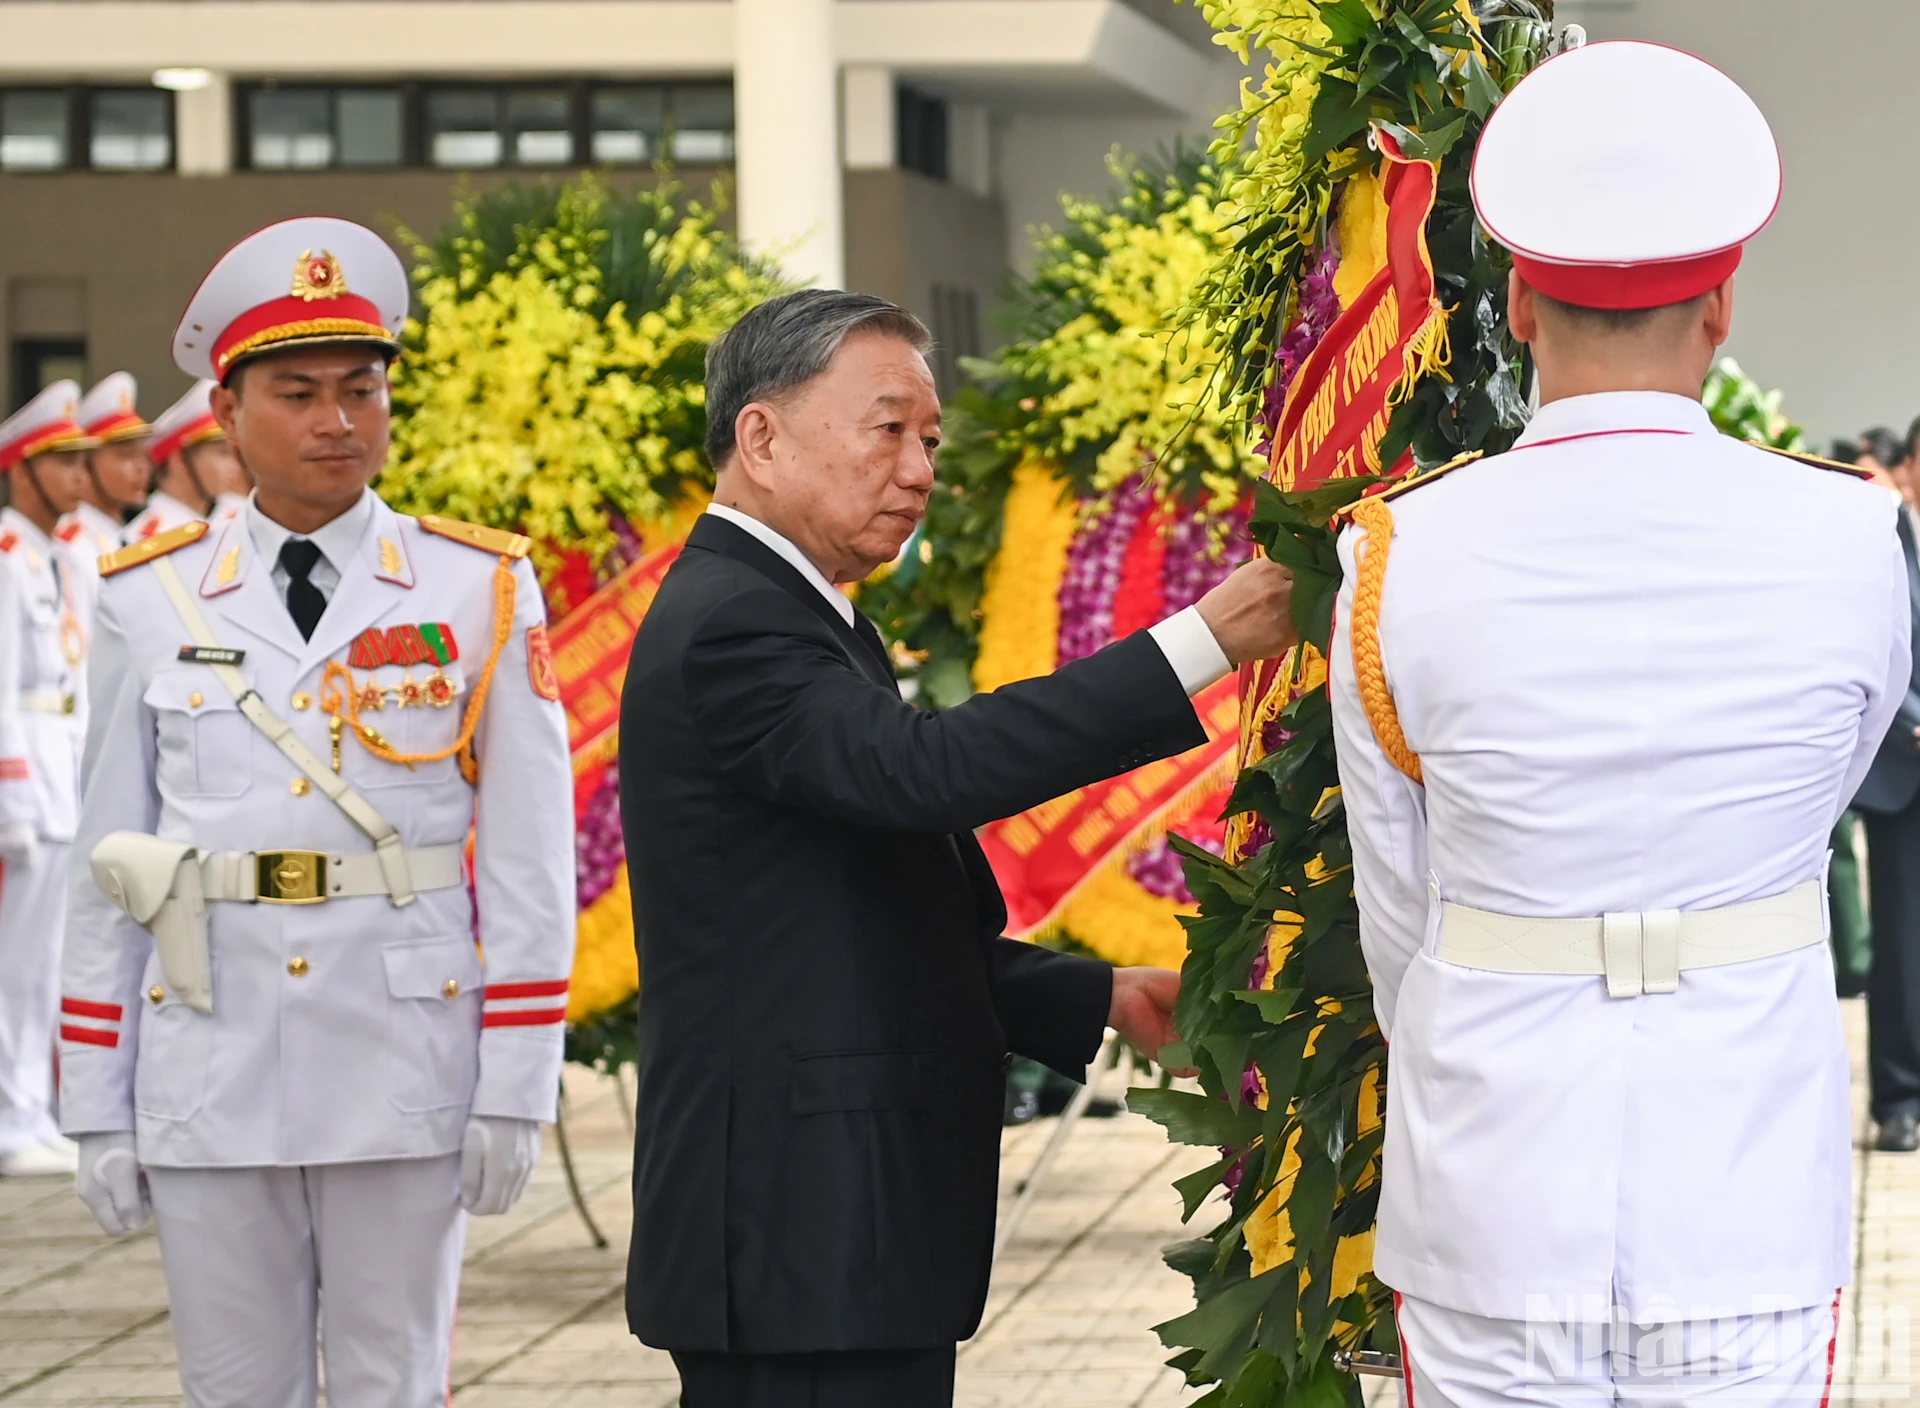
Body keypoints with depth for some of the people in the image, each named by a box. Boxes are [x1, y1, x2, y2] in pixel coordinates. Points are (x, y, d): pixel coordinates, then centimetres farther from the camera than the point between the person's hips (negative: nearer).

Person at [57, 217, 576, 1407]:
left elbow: (529, 862, 0)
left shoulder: (482, 592, 1)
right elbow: (107, 870, 6)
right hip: (208, 1077, 1)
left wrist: (515, 1090, -5)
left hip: (402, 1079, -1)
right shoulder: (149, 603, 5)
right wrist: (97, 1110, 3)